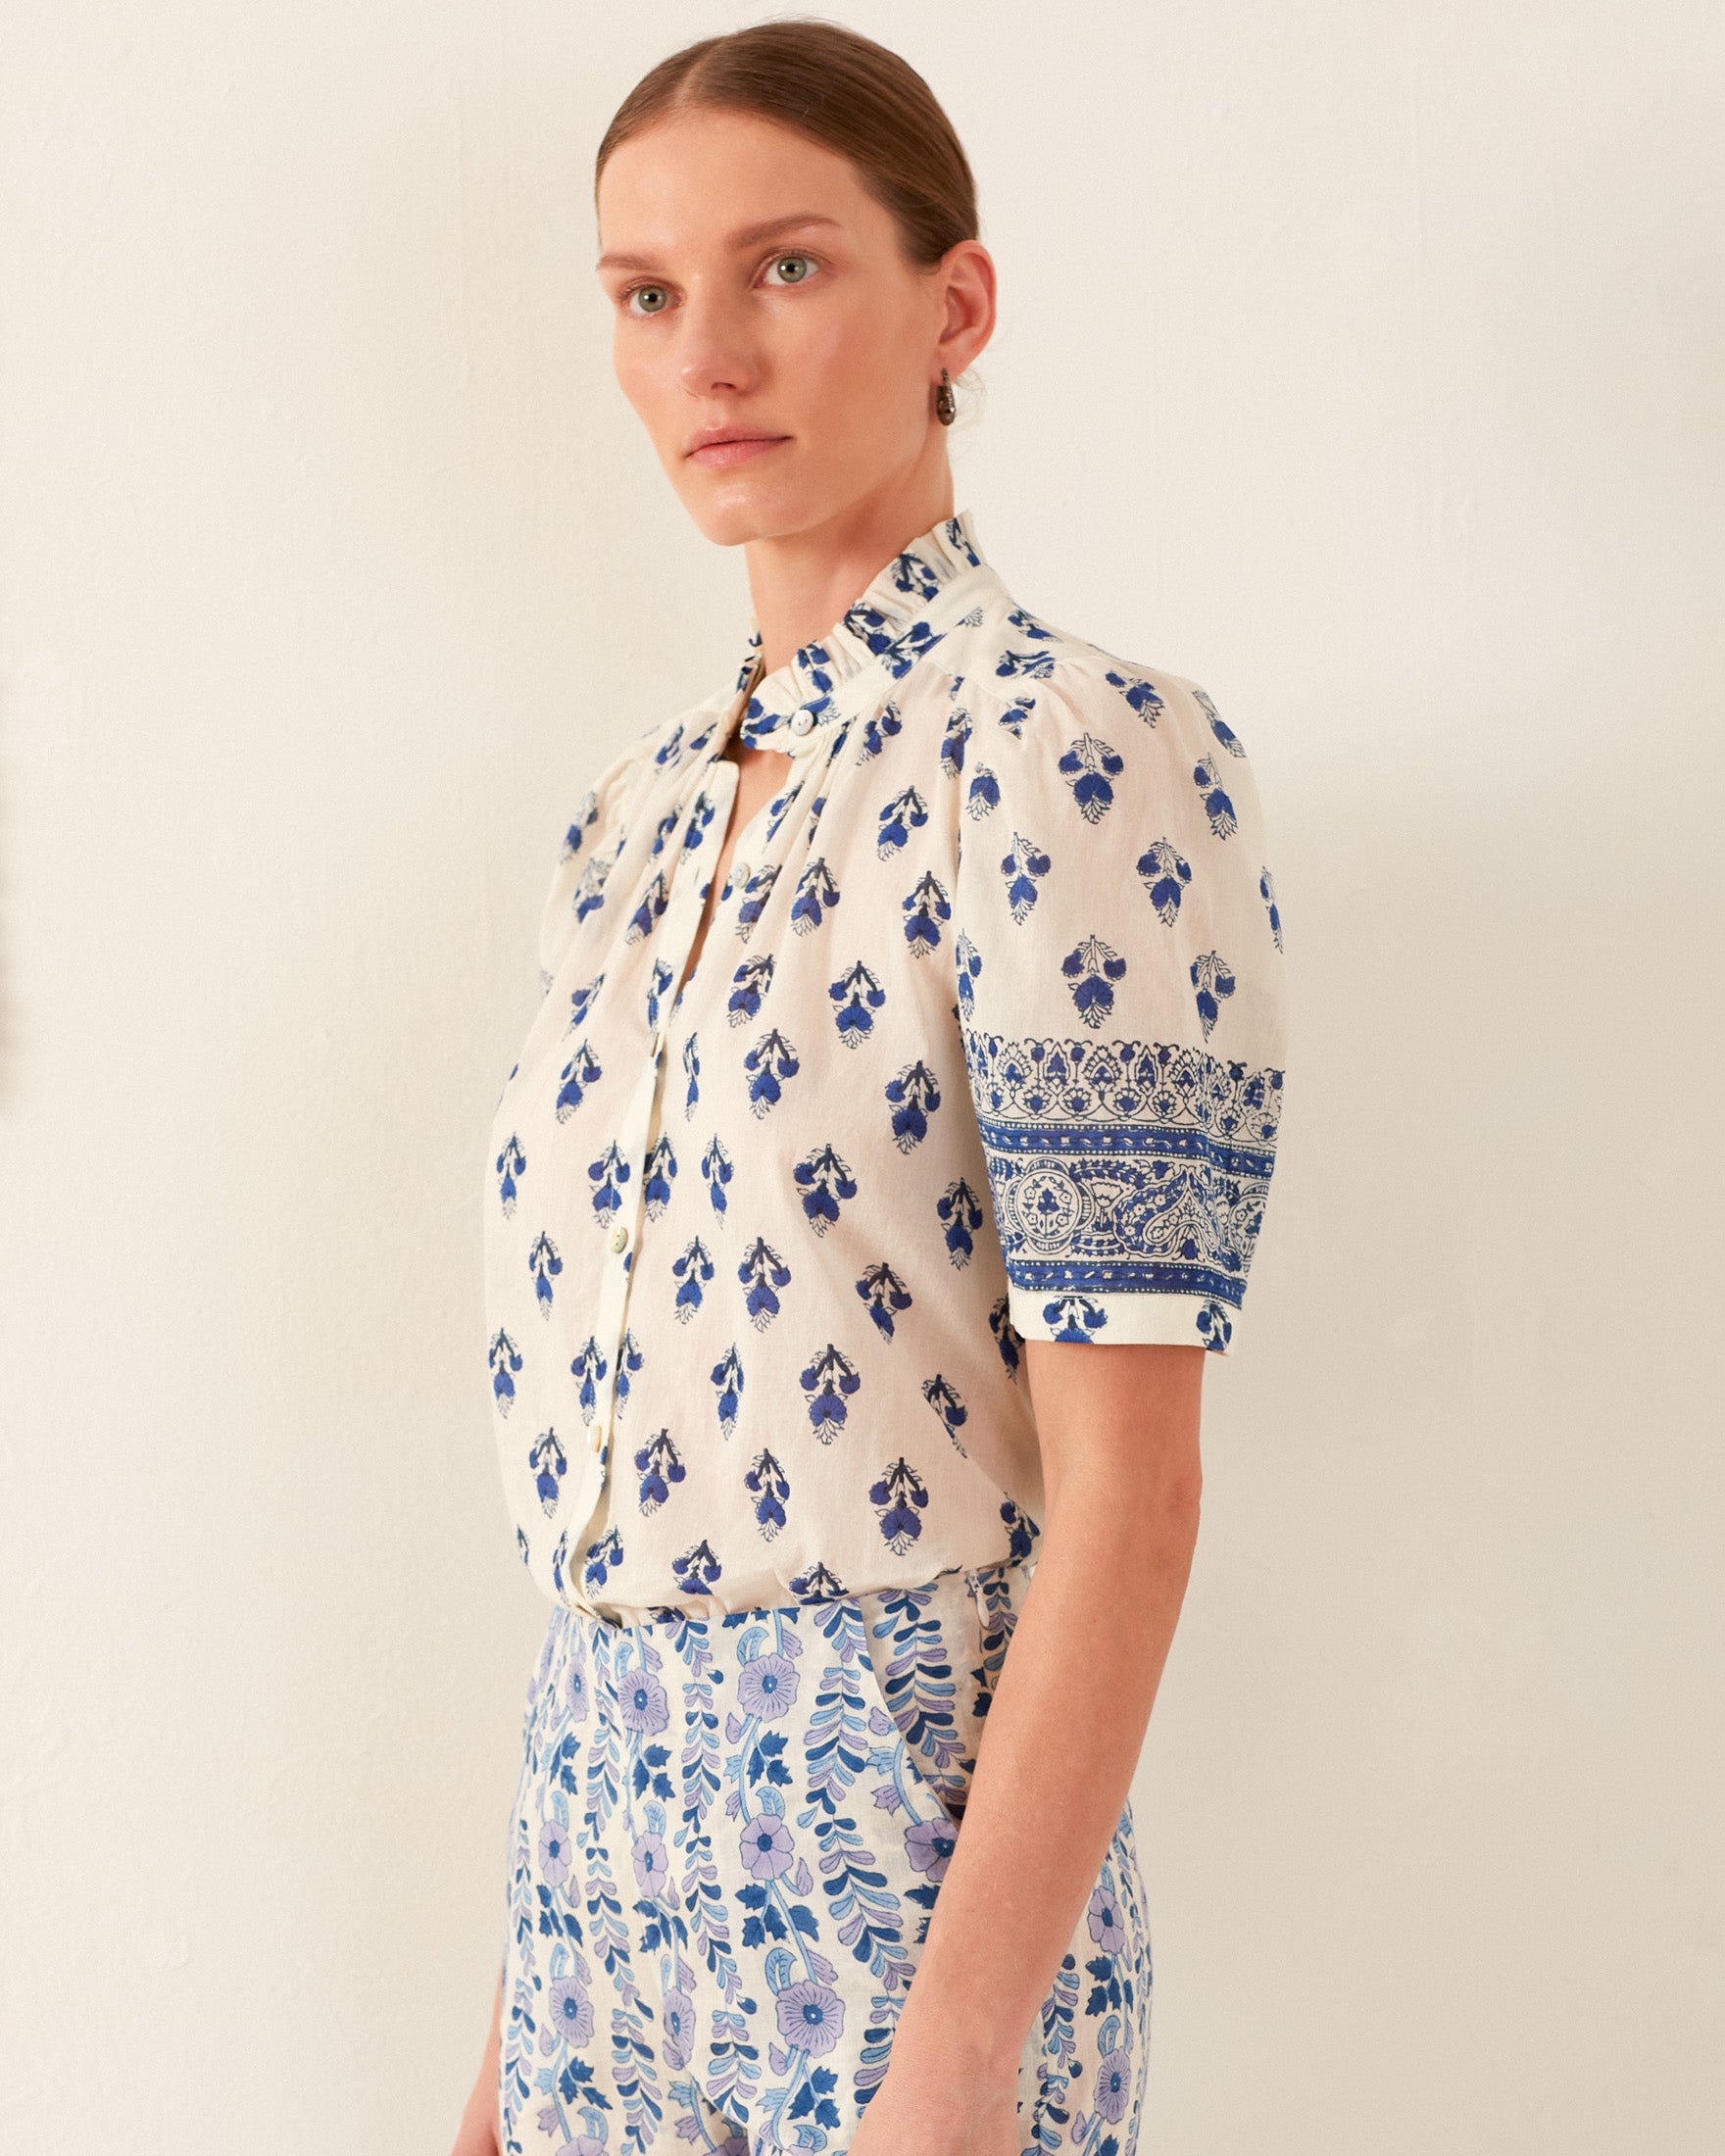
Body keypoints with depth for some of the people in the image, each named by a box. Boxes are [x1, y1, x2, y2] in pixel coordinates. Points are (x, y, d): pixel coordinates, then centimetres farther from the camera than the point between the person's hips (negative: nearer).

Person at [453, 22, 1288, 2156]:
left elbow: (1126, 1486, -17)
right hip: (599, 1819, 7)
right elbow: (605, 1439, 11)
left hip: (903, 1837, -6)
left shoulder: (1079, 755, -14)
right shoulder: (635, 813, 8)